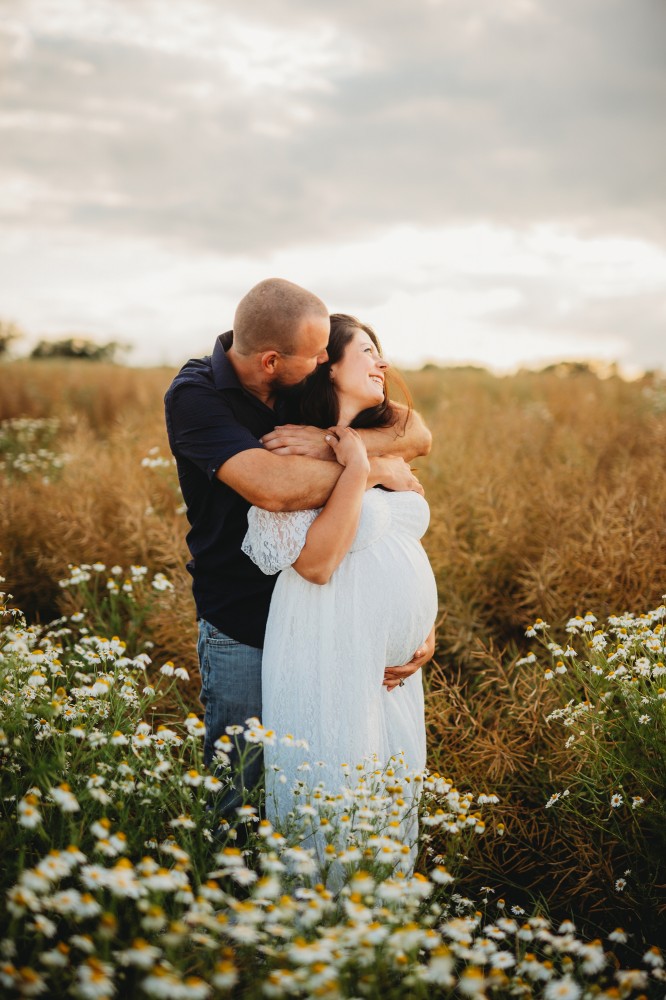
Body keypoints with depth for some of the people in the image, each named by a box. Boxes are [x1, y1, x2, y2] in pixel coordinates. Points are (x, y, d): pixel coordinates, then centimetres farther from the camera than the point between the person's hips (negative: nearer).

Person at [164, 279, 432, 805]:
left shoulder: (310, 381, -3)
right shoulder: (195, 397, -18)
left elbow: (417, 433, -8)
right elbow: (274, 486, -34)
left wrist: (328, 442, -24)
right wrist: (375, 468, -22)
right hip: (243, 628, -4)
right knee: (235, 786, 9)